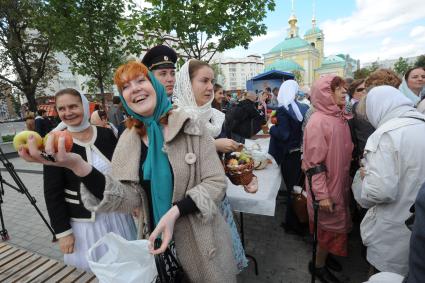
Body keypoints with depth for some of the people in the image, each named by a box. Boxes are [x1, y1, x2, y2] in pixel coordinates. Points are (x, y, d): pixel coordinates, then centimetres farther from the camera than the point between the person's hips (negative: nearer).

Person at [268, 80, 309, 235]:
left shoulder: (282, 110, -17)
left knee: (292, 189, 8)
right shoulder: (305, 108, 0)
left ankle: (293, 224, 23)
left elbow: (284, 134, -23)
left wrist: (272, 128, -7)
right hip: (304, 153, 6)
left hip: (290, 156, -6)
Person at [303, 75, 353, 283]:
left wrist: (347, 180, 11)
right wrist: (322, 194, -21)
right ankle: (318, 266, 33)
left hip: (341, 184, 8)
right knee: (330, 228, 9)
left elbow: (345, 153, 12)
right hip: (326, 188, -8)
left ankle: (324, 255, 46)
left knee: (336, 225, 23)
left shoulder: (340, 117, 3)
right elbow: (313, 163, -23)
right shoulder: (318, 122, -21)